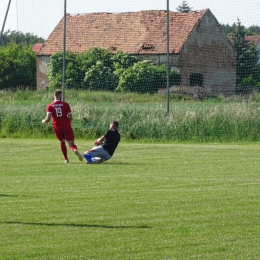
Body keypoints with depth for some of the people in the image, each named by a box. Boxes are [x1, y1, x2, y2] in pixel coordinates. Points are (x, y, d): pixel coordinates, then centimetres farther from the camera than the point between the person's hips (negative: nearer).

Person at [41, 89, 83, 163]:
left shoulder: (50, 106, 0)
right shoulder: (65, 104, 0)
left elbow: (48, 118, -11)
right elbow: (70, 117, -4)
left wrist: (44, 121, 11)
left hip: (57, 128, 1)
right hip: (66, 127, -1)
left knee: (62, 142, 25)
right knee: (71, 143, -2)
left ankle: (66, 159, 22)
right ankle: (75, 150, -37)